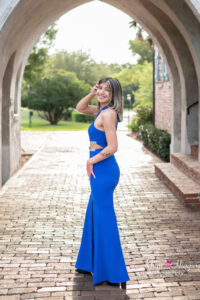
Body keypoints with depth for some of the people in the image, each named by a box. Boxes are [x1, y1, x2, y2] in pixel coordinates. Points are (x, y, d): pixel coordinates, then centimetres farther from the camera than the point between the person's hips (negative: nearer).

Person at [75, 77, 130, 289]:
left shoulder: (108, 114, -17)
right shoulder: (102, 110, 11)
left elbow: (112, 147, -23)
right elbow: (80, 108, 25)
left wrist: (90, 161, -11)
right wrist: (92, 93, 7)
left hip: (103, 171, -10)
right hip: (102, 171, 10)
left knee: (105, 220, -3)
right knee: (94, 217, 20)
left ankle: (113, 275, 6)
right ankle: (91, 264, 34)